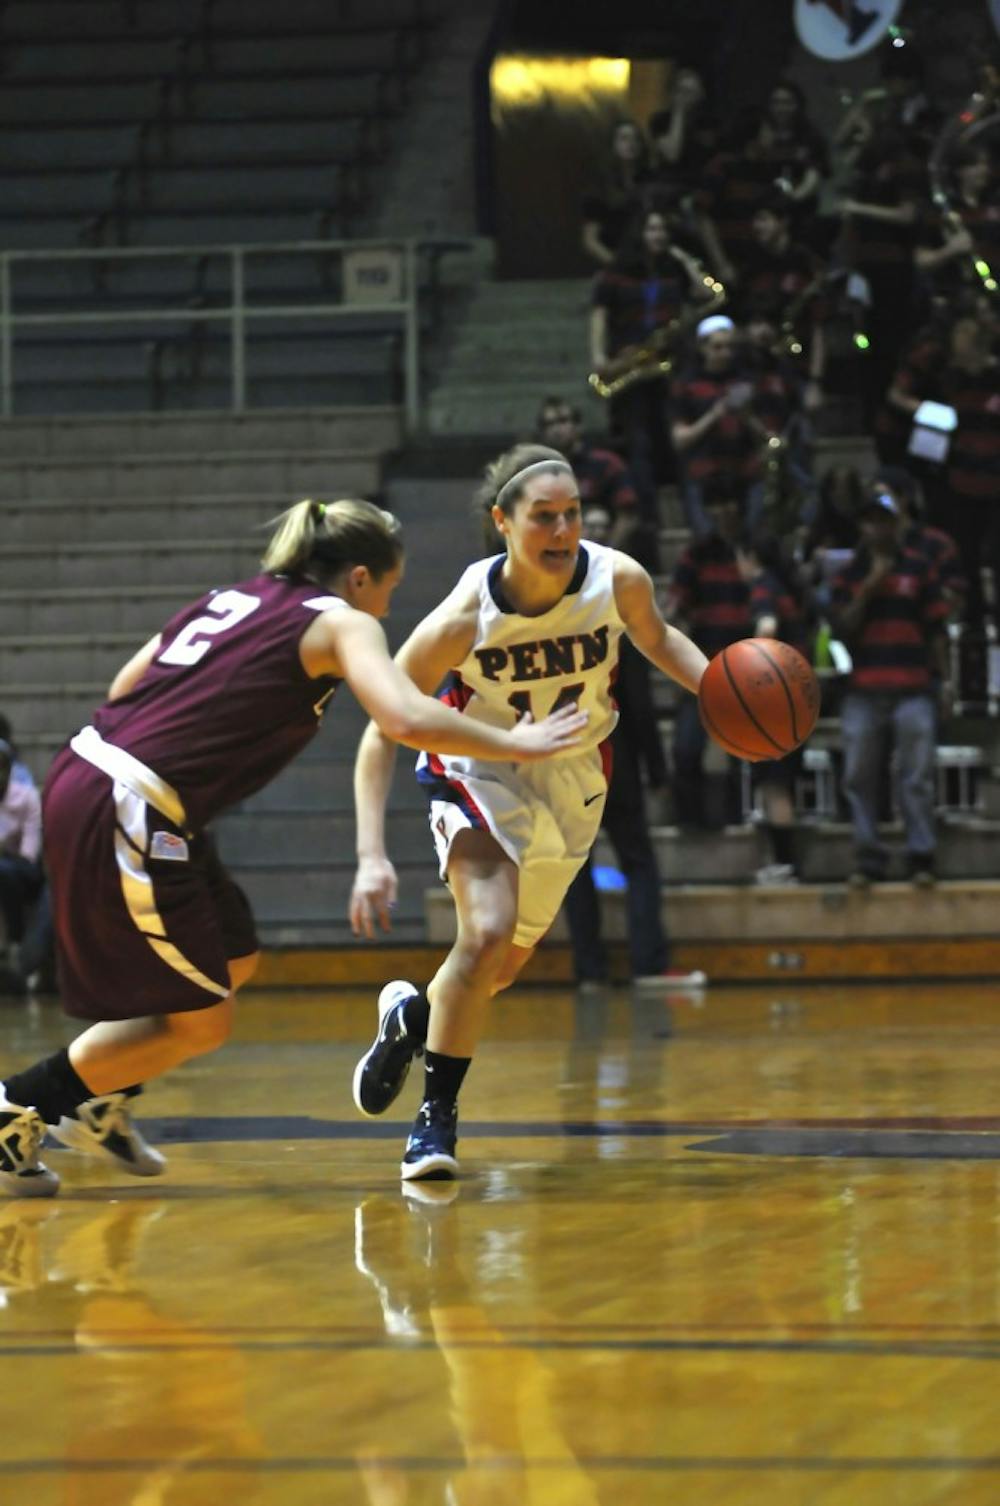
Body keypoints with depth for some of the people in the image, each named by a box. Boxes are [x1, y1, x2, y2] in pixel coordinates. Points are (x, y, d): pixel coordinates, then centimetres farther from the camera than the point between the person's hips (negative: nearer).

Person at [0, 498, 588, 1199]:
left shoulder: (234, 598, 20)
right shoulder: (341, 622, -1)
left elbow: (125, 686, 20)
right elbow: (407, 719, -17)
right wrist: (513, 745, -6)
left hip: (84, 774, 9)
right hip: (126, 818, -9)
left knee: (235, 961, 24)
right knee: (199, 1022, 5)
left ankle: (99, 1107, 32)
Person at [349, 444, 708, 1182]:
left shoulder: (618, 581, -21)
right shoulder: (463, 620, -29)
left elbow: (656, 638, 4)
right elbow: (382, 735, -21)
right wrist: (372, 857, -30)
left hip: (574, 778, 4)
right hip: (481, 772, -4)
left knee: (508, 963, 13)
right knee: (488, 932, -26)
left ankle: (412, 1015, 47)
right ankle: (437, 1115, -9)